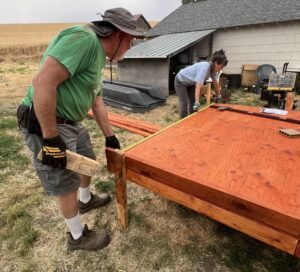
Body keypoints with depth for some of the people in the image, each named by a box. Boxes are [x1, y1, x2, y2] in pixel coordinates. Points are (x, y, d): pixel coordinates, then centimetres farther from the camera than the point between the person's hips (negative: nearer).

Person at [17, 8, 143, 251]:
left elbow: (97, 102, 18)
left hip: (71, 122, 10)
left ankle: (86, 200, 53)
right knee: (66, 184, 6)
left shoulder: (98, 56, 13)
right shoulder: (84, 38, -20)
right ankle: (78, 236, 30)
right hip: (47, 125, -10)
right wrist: (51, 138, -25)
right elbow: (43, 82, -30)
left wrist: (110, 136, 22)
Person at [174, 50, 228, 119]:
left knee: (193, 103, 6)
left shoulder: (213, 69, -11)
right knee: (184, 104, -13)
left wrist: (218, 95, 13)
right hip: (181, 81, -8)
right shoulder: (205, 67, -37)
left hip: (190, 83, 8)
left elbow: (215, 83, 5)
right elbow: (198, 86, -44)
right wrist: (197, 103, -47)